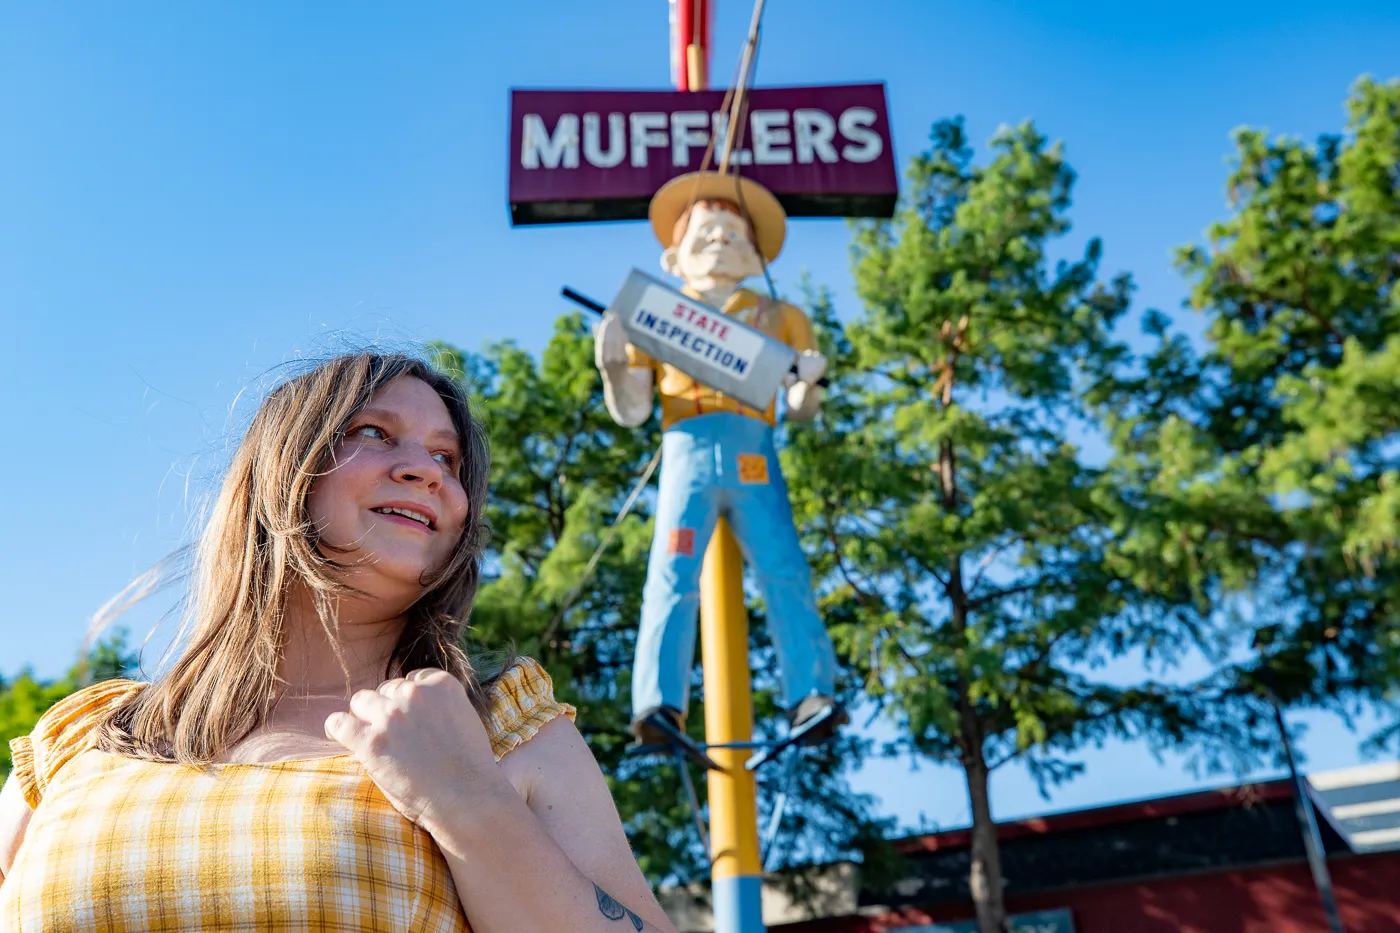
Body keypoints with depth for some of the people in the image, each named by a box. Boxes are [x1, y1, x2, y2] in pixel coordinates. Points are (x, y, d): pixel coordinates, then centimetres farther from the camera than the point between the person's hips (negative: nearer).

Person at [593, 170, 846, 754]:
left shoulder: (776, 317, 23)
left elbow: (801, 411, 19)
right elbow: (630, 411, 14)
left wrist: (809, 383, -3)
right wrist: (613, 366, -4)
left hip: (754, 455, 1)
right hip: (687, 450, -1)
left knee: (783, 571, -12)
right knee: (672, 576, -13)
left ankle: (810, 698, -14)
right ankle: (658, 707, -18)